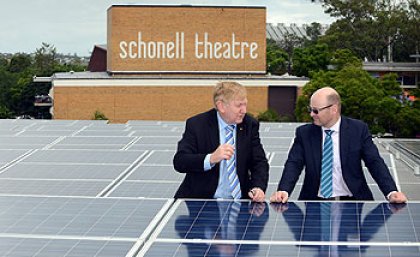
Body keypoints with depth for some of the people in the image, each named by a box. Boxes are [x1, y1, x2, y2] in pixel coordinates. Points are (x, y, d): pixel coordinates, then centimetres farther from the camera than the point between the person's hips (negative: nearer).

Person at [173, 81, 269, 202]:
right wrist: (211, 159, -28)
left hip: (239, 202, 2)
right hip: (201, 201, -2)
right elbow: (179, 162, -12)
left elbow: (259, 162, 5)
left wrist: (258, 188, -16)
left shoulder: (250, 125, 5)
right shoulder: (196, 124, -5)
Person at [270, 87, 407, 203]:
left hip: (352, 202, -1)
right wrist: (283, 191, -22)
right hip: (315, 203, 1)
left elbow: (375, 162, -2)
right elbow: (294, 164, -3)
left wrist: (391, 192, -17)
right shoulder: (304, 133, 5)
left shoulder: (358, 129, 1)